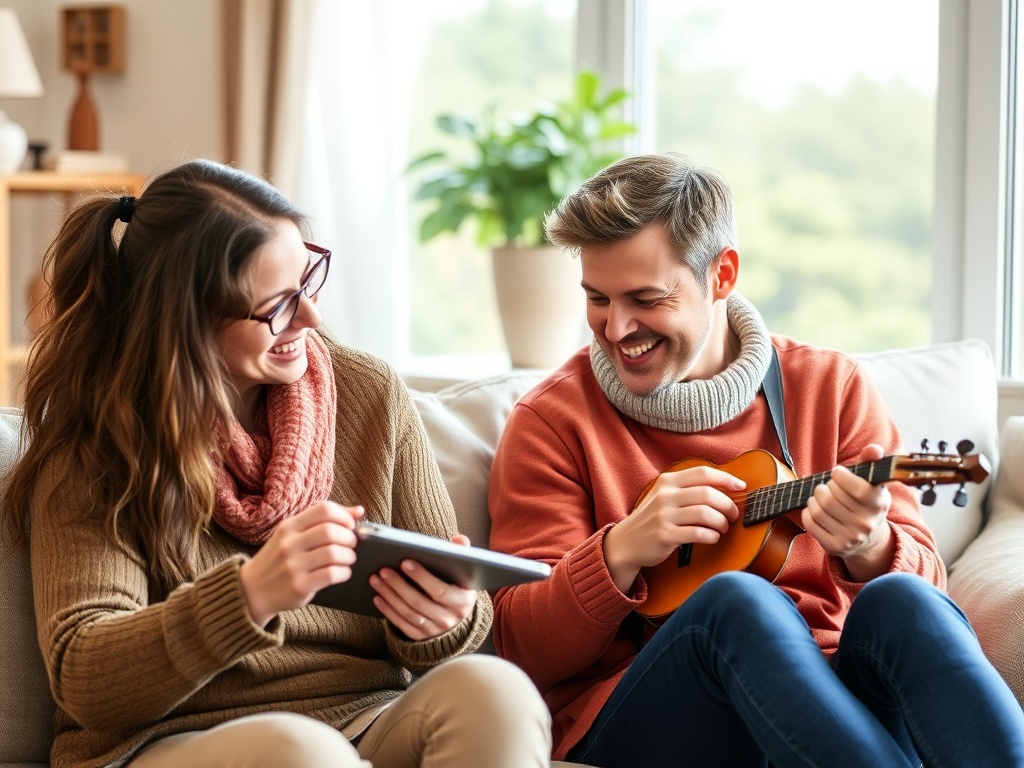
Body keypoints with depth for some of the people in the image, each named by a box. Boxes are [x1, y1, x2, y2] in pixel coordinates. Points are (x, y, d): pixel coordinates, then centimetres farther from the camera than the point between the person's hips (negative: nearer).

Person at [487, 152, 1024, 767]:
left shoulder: (831, 388, 11)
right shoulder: (554, 421, 6)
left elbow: (926, 578, 5)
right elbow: (523, 649, 1)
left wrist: (871, 549, -18)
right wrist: (621, 553, -17)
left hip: (831, 693, 2)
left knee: (899, 602, -31)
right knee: (736, 600, -33)